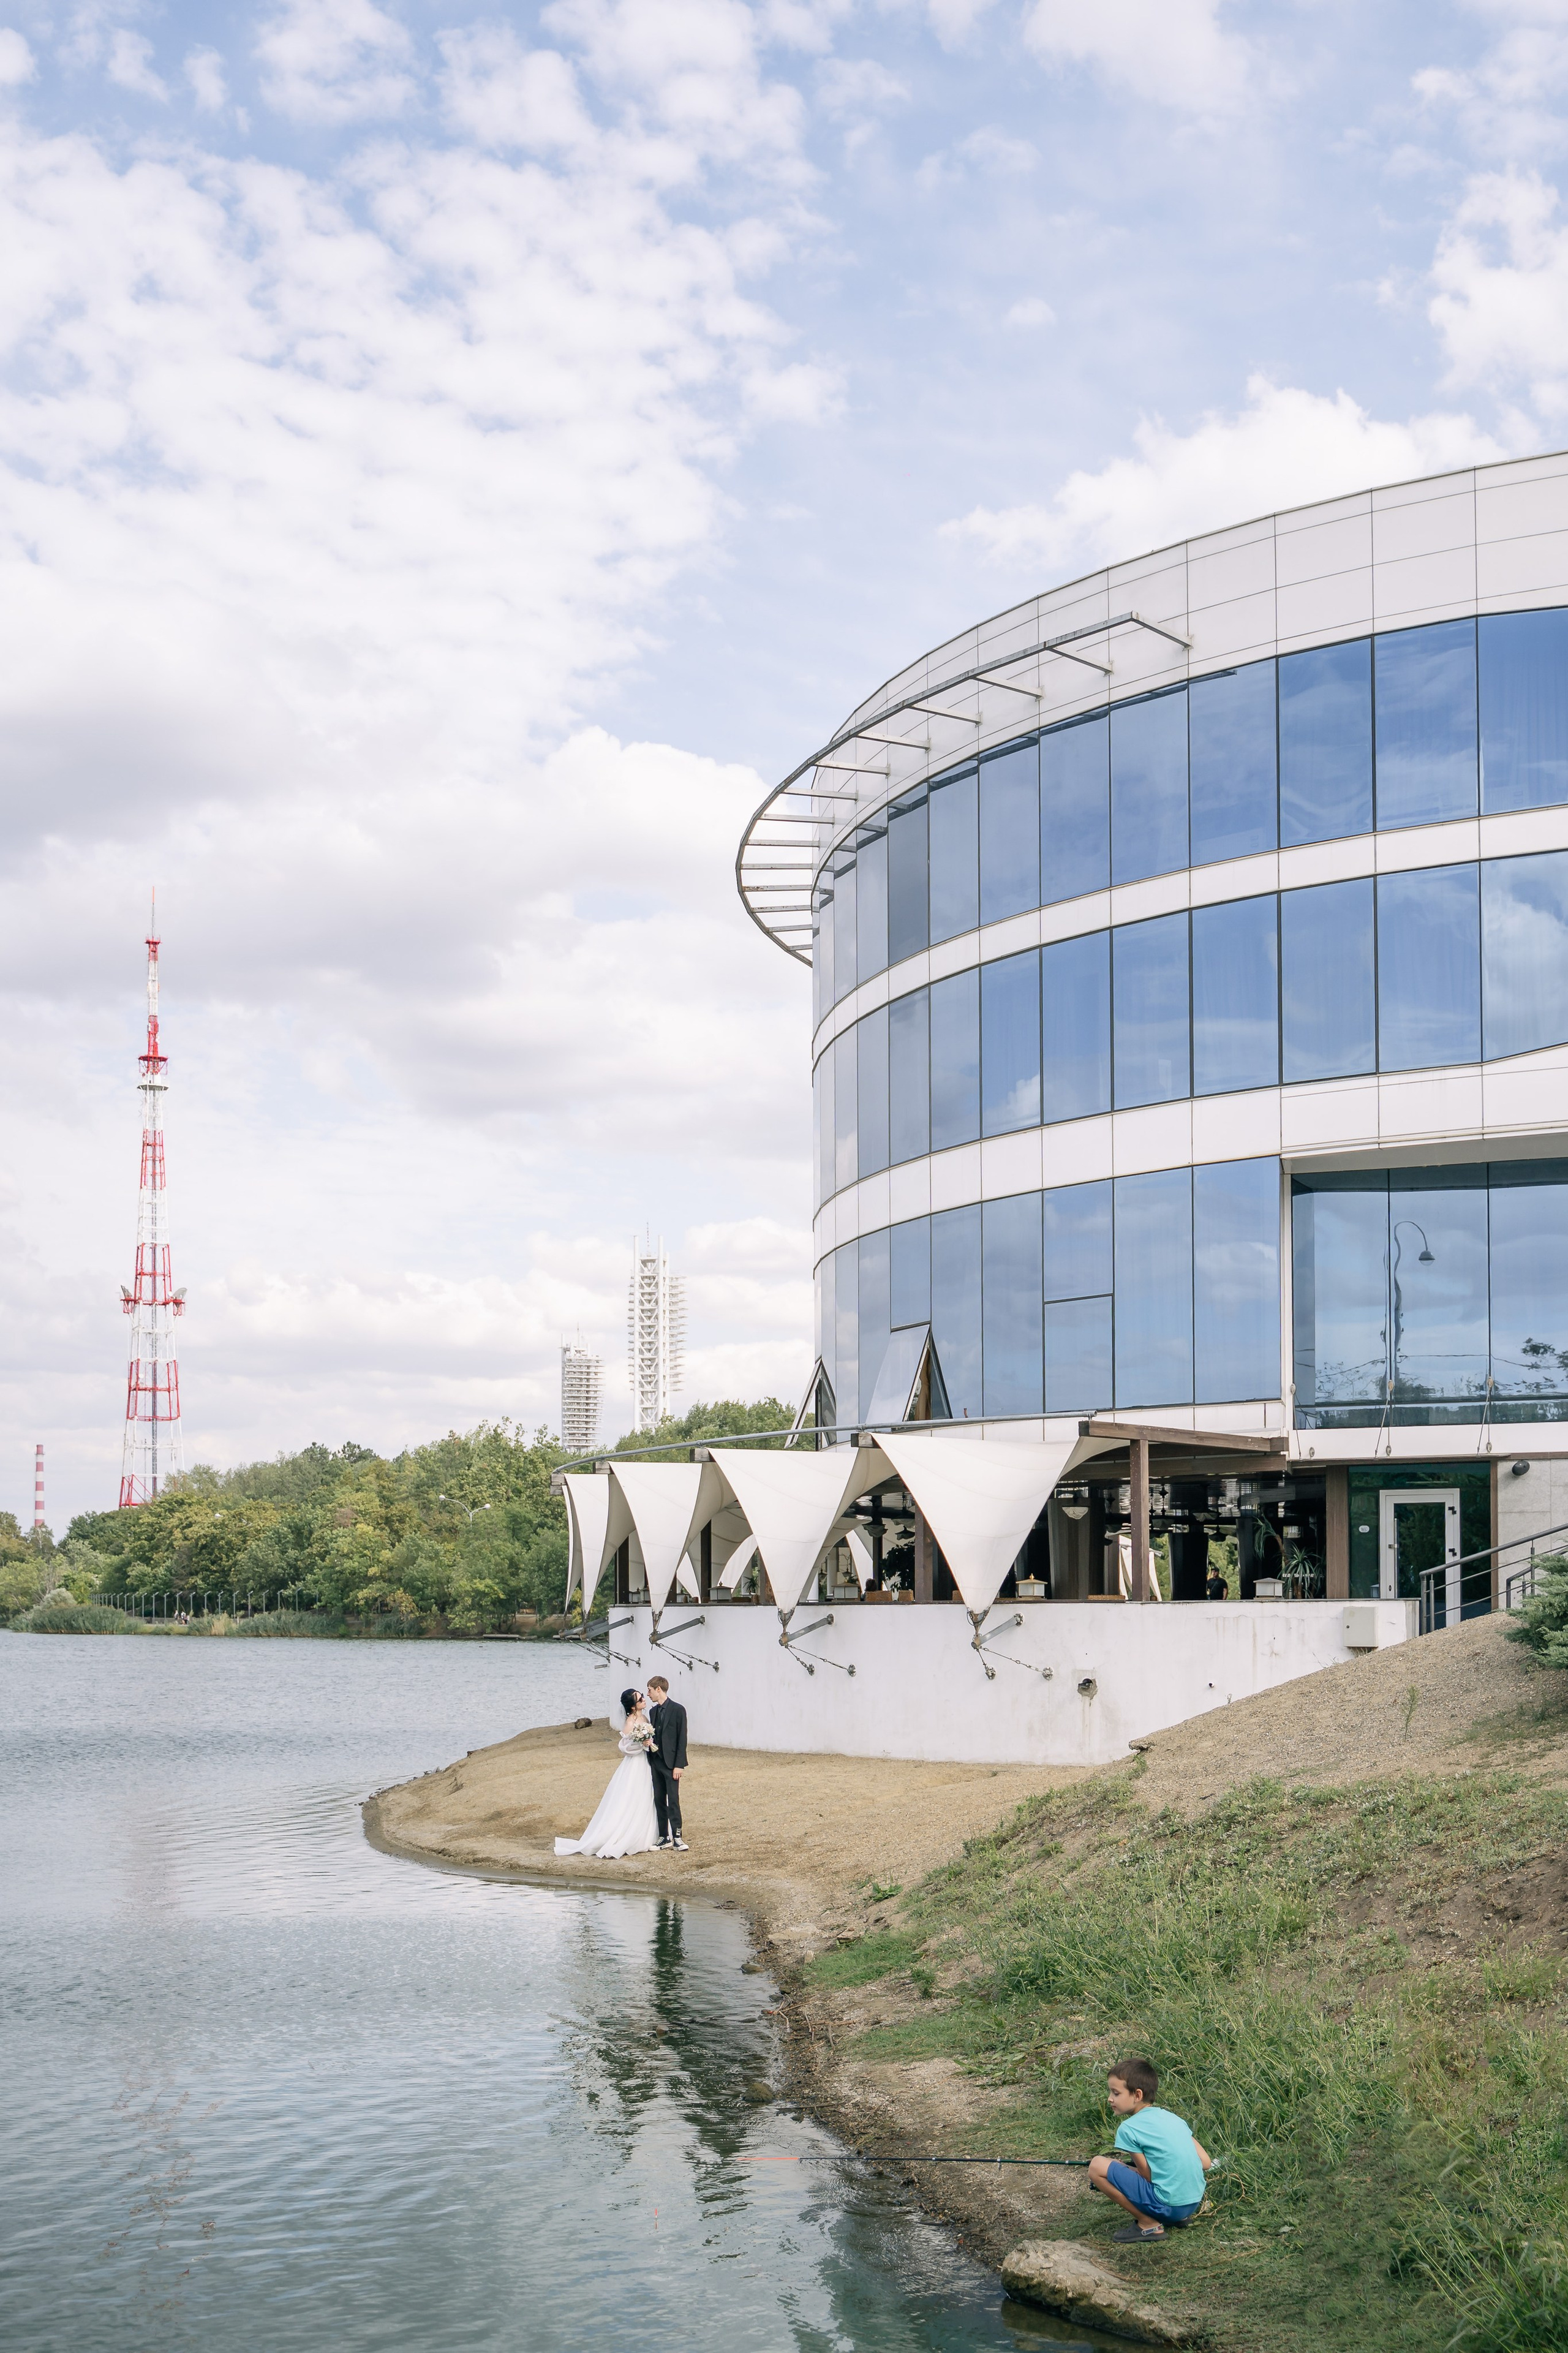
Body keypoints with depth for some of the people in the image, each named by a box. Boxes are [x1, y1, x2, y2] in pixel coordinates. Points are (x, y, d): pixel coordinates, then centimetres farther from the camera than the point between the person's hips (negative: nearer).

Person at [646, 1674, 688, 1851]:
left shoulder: (678, 1710, -7)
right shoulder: (653, 1712, 13)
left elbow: (682, 1739, -10)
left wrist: (679, 1765, -14)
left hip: (671, 1763, -7)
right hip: (656, 1762, 7)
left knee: (673, 1801, -9)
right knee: (659, 1800, 7)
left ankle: (677, 1837, -6)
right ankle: (664, 1837, 12)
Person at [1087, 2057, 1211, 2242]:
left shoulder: (1128, 2128, -9)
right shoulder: (1172, 2117, 11)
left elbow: (1147, 2176, -6)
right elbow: (1206, 2163, 10)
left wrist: (1122, 2167, 12)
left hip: (1168, 2204, -8)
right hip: (1194, 2203, 8)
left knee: (1097, 2166, -7)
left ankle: (1149, 2225, -2)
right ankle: (1180, 2217, 16)